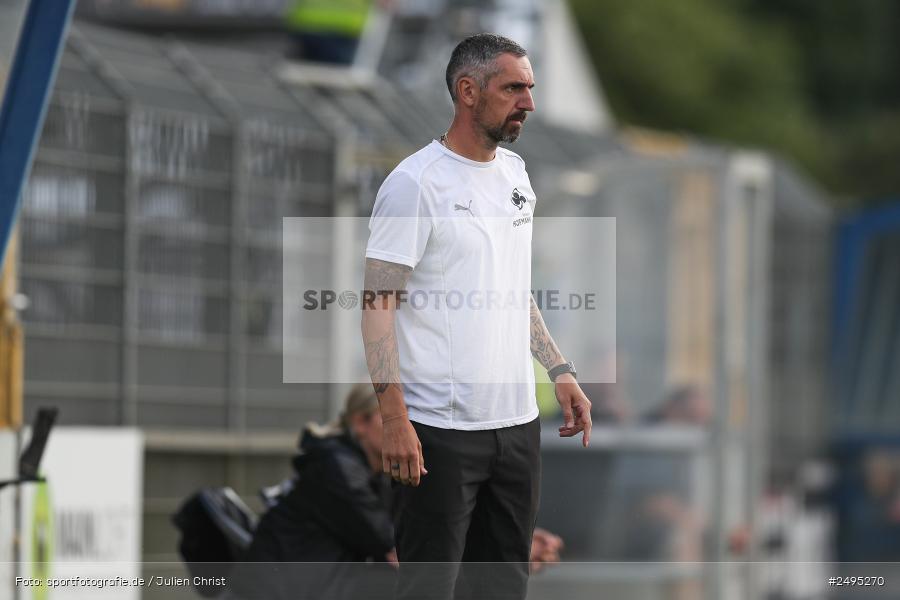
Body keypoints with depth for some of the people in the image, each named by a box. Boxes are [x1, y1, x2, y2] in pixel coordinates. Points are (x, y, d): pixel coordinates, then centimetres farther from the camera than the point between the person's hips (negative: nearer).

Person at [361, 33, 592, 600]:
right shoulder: (415, 183, -12)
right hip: (441, 429, -8)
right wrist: (395, 420, -21)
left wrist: (560, 371, 17)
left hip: (517, 420, 8)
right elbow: (378, 304, -14)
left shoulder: (515, 172, 13)